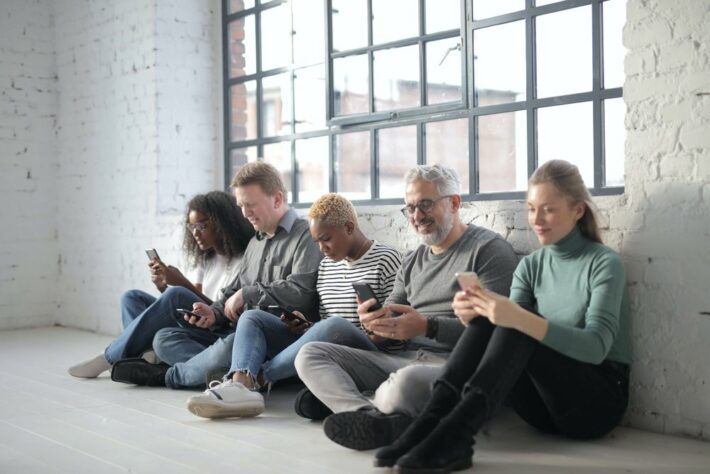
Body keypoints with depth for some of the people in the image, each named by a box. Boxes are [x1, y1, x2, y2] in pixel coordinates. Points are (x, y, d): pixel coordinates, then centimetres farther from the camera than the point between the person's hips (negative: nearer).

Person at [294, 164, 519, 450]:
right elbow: (392, 316, 19)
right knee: (310, 355, -8)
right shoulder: (413, 261, 22)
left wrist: (428, 327, -22)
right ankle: (379, 419, -31)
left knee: (405, 382, -42)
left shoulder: (488, 249, -1)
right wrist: (376, 322, -6)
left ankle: (340, 396, -12)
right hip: (403, 359, 8)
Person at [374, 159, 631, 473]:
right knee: (487, 318, -20)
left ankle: (455, 434, -39)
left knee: (517, 330, -29)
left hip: (599, 400, -4)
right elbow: (506, 325, -3)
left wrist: (520, 318, -38)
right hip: (546, 403, 5)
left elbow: (596, 347, -24)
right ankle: (432, 422, -30)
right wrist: (473, 315, -26)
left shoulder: (604, 263, -8)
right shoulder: (530, 266, 8)